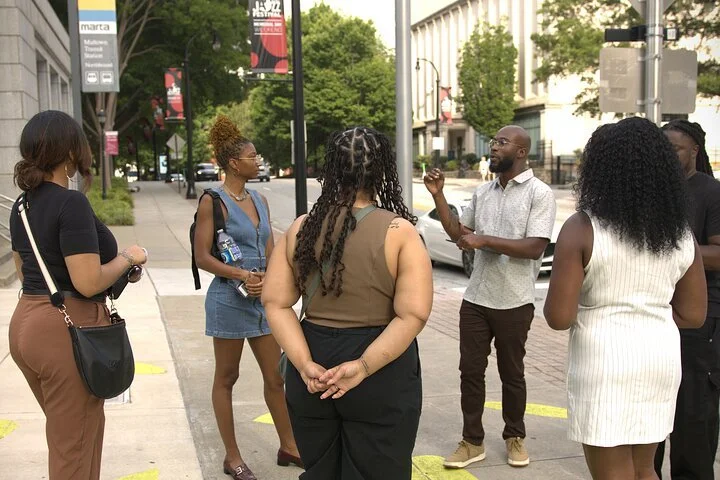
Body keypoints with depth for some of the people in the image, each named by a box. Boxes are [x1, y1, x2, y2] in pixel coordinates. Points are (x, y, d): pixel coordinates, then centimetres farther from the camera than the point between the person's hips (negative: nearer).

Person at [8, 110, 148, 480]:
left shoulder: (22, 206, 8)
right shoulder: (71, 203, -18)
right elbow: (88, 283, -23)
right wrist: (127, 258, -6)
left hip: (25, 323, 9)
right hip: (67, 329, -9)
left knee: (65, 432, 24)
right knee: (75, 443, 6)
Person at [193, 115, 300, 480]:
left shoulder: (259, 200, 9)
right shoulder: (213, 201, -9)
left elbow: (271, 252, 9)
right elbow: (202, 258, -12)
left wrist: (265, 278, -11)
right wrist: (243, 275, -20)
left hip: (262, 298, 6)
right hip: (229, 299, -6)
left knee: (275, 375, 12)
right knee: (227, 378, 7)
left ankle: (288, 446, 26)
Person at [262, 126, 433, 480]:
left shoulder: (302, 228, 1)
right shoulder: (399, 231, -10)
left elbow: (276, 303, -4)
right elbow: (413, 314, -18)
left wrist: (305, 365, -11)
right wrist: (363, 367, -20)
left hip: (311, 376, 4)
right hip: (382, 378, -3)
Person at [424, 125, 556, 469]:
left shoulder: (539, 193, -10)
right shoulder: (482, 192, 8)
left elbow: (534, 248, -19)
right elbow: (457, 233, 14)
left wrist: (483, 240, -21)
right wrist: (437, 195, 4)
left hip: (514, 303, -5)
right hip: (475, 299, 5)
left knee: (511, 373, 11)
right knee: (470, 370, 7)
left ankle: (515, 437, 29)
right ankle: (472, 441, 18)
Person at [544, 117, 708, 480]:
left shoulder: (582, 229, -13)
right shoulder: (681, 234, 2)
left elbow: (559, 318, -15)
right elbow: (693, 315, 7)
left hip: (604, 362, -5)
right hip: (661, 359, 5)